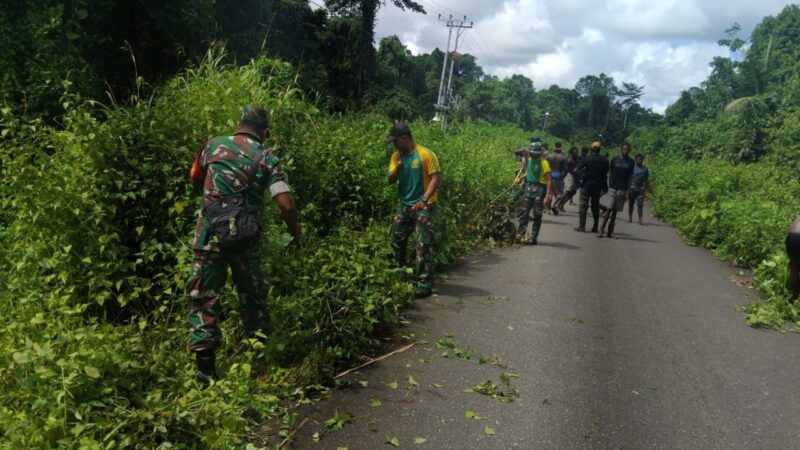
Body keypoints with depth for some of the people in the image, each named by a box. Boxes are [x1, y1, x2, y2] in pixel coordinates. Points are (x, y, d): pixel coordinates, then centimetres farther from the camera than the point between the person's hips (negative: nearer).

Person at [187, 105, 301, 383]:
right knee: (252, 295, 18)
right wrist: (295, 231, 10)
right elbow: (286, 205, -8)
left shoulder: (214, 145, 4)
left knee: (204, 298, 6)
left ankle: (205, 368, 4)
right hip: (246, 237, 1)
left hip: (211, 233, 0)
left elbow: (195, 180, 20)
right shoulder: (267, 158, 1)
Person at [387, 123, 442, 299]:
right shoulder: (396, 156, 7)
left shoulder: (425, 154, -12)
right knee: (396, 241, 14)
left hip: (423, 206, -7)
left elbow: (436, 177, -14)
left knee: (423, 246, -8)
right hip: (404, 205, 7)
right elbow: (391, 180, 7)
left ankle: (425, 285, -4)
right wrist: (397, 170, -15)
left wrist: (424, 199, -23)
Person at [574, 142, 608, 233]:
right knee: (595, 206, 13)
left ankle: (582, 226, 0)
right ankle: (595, 227, 16)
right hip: (598, 186, 3)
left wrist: (584, 170, 3)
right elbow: (606, 172, 10)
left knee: (583, 206, 3)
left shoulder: (586, 159, -11)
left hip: (586, 185, -3)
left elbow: (576, 170, -14)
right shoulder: (604, 161, -2)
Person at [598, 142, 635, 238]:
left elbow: (630, 177, 6)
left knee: (615, 210, 5)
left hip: (623, 189, 1)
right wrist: (609, 186, 1)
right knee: (609, 209, -8)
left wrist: (628, 191, 0)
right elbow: (610, 173, 7)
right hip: (613, 188, -1)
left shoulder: (631, 162, 6)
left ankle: (610, 231, 10)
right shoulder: (614, 159, 3)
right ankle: (601, 230, -4)